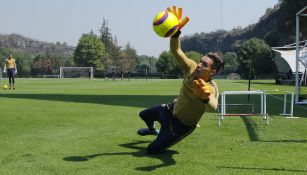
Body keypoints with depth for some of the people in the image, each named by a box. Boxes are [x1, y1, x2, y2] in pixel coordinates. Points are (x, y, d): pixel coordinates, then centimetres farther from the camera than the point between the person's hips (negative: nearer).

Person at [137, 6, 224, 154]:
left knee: (152, 150, -7)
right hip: (171, 109, 6)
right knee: (143, 114, 30)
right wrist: (175, 32, -46)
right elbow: (176, 51, -26)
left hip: (183, 124, -6)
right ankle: (153, 130, 65)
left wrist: (205, 97, -83)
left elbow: (213, 106, -59)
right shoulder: (192, 68, -21)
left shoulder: (211, 89, -36)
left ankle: (162, 136, 28)